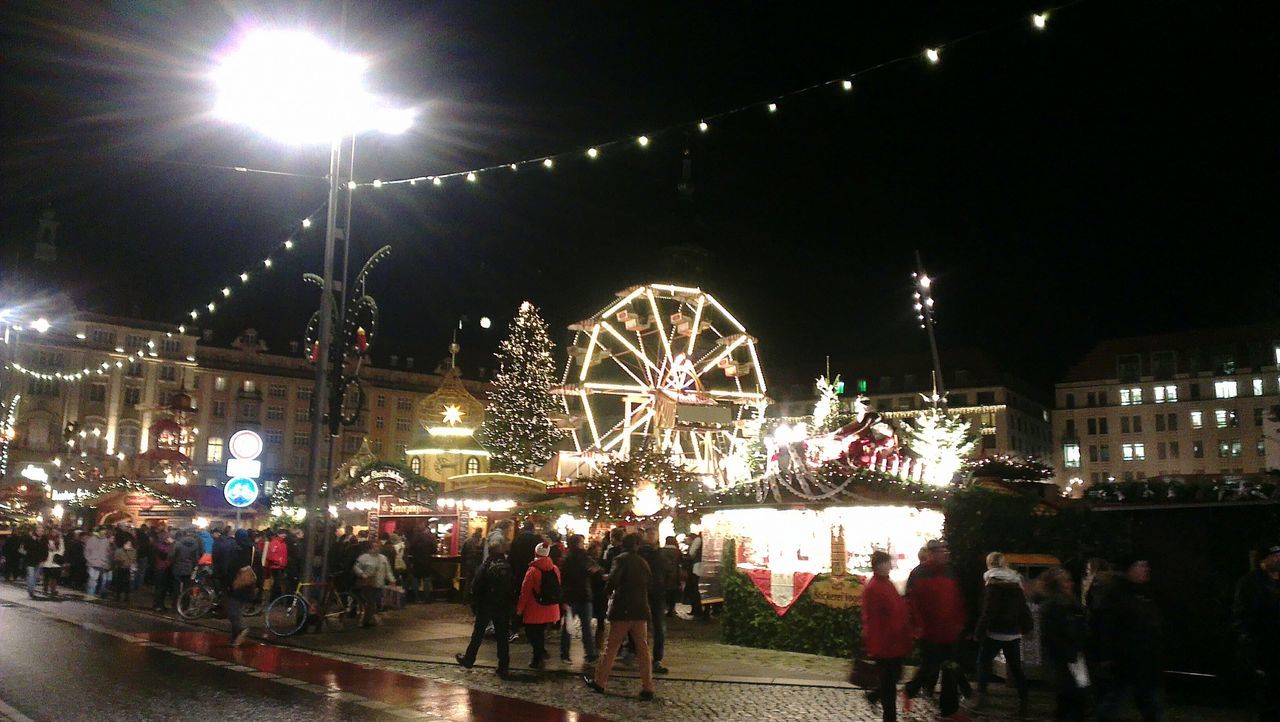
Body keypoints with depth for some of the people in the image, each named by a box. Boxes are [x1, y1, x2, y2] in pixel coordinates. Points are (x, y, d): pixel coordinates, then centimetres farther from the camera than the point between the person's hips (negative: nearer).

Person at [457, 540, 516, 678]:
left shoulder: (485, 567, -12)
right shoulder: (509, 568, -3)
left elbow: (475, 588, -11)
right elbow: (514, 590, -1)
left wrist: (474, 604, 0)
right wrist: (511, 607, 6)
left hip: (485, 606, -2)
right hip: (504, 608, 2)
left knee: (478, 634, 14)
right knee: (502, 637, 7)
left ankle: (468, 659, 28)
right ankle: (503, 668, 7)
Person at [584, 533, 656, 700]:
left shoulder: (621, 559, -8)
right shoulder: (643, 563, 11)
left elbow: (613, 579, -20)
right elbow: (649, 584, 14)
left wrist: (608, 592, -3)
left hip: (622, 610, -4)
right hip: (641, 610, 5)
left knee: (612, 647, 7)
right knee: (643, 649, 6)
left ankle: (600, 682, 15)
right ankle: (647, 688, 4)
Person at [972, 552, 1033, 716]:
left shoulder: (992, 581, -10)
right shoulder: (1016, 581, 9)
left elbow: (988, 610, -14)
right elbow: (1023, 608, 10)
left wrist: (980, 631, -11)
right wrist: (1026, 627, 17)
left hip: (995, 631, -5)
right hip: (1014, 633, 5)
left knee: (983, 661, 8)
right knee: (1015, 667, 10)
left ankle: (981, 696, 0)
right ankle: (1023, 704, 8)